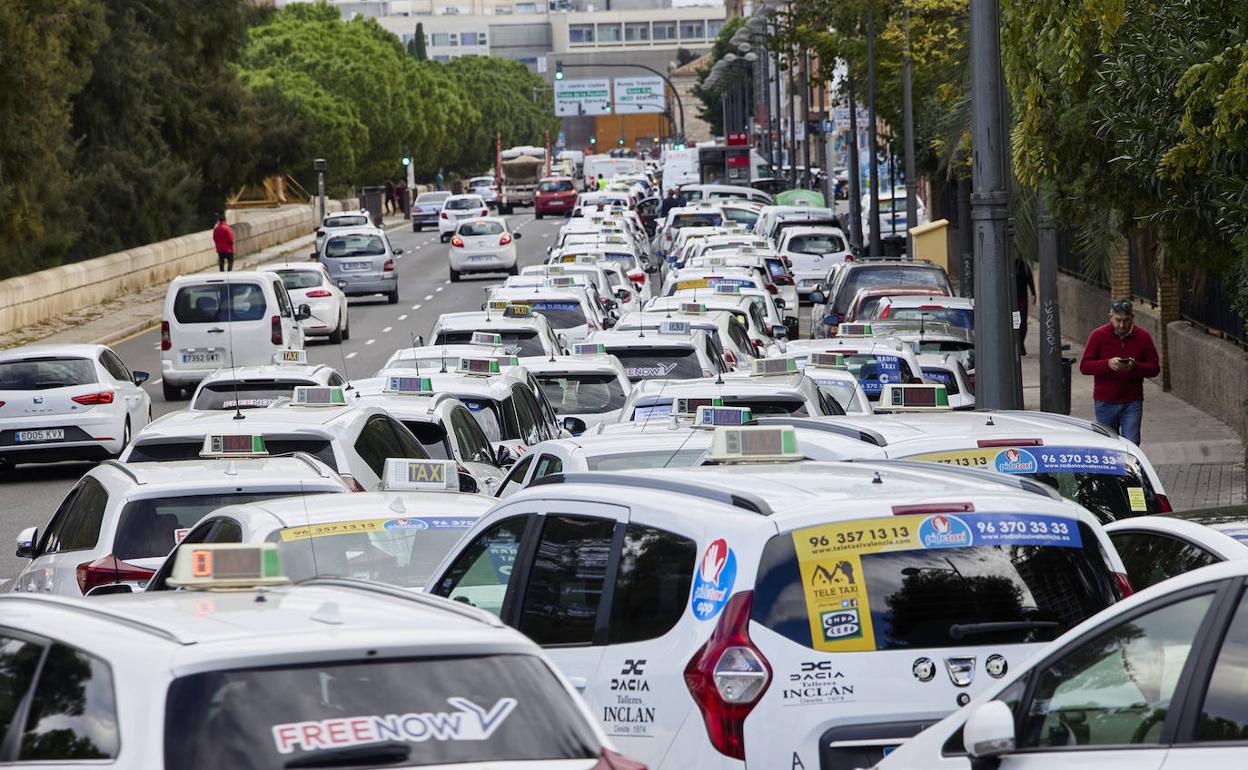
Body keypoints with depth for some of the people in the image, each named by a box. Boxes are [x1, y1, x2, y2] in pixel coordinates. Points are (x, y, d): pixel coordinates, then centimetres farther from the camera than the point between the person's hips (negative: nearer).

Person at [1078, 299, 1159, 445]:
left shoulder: (1143, 337, 0)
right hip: (1105, 403, 0)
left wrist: (1135, 367, -20)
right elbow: (1084, 366, -5)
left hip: (1132, 402, 0)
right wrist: (1108, 364, -22)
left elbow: (1154, 368, 1)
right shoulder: (1098, 335, -3)